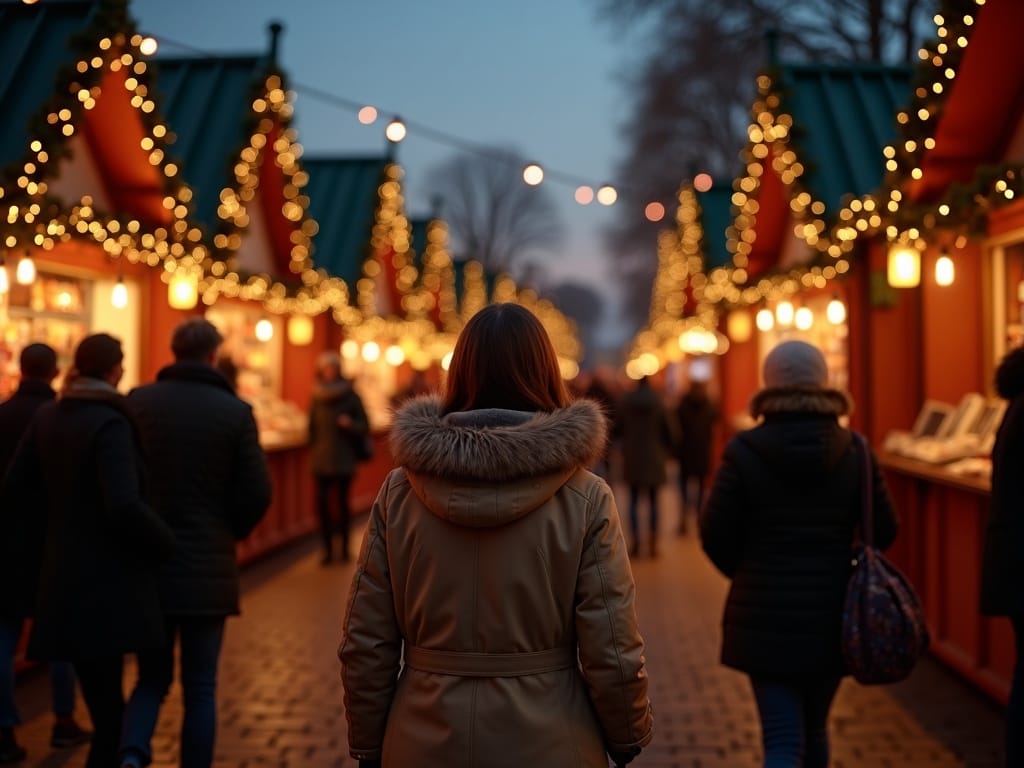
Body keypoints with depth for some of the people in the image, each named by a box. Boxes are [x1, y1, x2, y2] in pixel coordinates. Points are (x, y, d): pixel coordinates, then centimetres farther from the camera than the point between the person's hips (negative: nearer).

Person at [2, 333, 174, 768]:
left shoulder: (47, 417, 4)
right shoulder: (110, 423, -17)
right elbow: (125, 507, -27)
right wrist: (167, 544, -13)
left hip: (63, 578, 7)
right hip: (108, 584, -7)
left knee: (103, 701, 18)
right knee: (107, 703, 2)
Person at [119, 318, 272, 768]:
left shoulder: (137, 402, -3)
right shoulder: (235, 411, -7)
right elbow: (257, 493, -7)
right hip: (207, 569, -2)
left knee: (152, 678, 15)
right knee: (200, 688, 10)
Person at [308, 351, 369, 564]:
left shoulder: (351, 396, -1)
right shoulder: (317, 397, 7)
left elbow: (364, 428, -1)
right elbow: (312, 426, 15)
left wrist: (349, 424, -19)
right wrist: (312, 448, 7)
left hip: (344, 460, -2)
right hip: (321, 460, 2)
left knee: (343, 502, 4)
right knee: (322, 502, -6)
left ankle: (345, 547, 16)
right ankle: (328, 549, 3)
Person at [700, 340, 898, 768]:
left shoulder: (744, 452, -11)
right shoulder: (854, 452, -6)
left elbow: (716, 535, -7)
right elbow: (883, 532, 0)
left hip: (765, 616, -2)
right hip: (833, 616, 3)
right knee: (814, 729, 22)